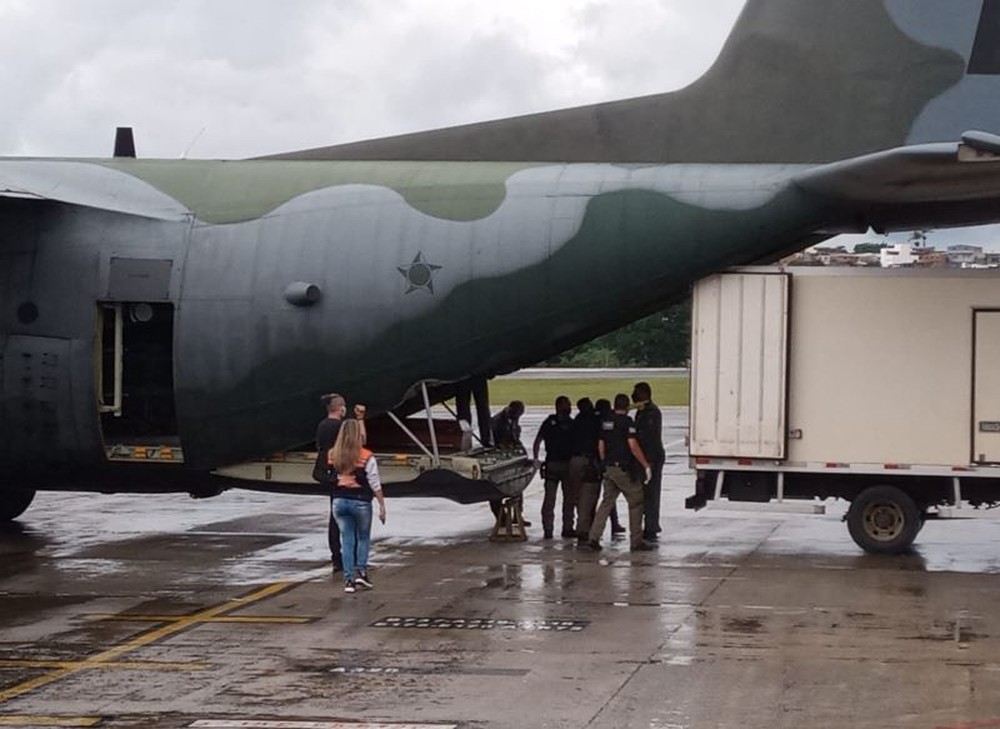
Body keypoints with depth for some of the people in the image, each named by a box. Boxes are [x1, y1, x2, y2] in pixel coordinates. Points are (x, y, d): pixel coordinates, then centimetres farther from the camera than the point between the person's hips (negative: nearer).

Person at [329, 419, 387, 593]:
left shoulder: (333, 455, -1)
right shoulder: (366, 457, -11)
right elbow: (375, 484, -9)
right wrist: (382, 505, -3)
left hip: (339, 501, 3)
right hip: (360, 501, -3)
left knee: (347, 540, 8)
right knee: (364, 538, 17)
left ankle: (349, 579, 5)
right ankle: (361, 571, 7)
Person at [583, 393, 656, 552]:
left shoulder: (606, 422, 11)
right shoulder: (626, 422, -12)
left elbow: (601, 446, 15)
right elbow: (633, 446, -19)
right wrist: (646, 466, -16)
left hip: (609, 468, 7)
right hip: (623, 469, -7)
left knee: (606, 502, 9)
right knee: (636, 502, 4)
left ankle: (594, 538, 0)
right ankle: (636, 541, 4)